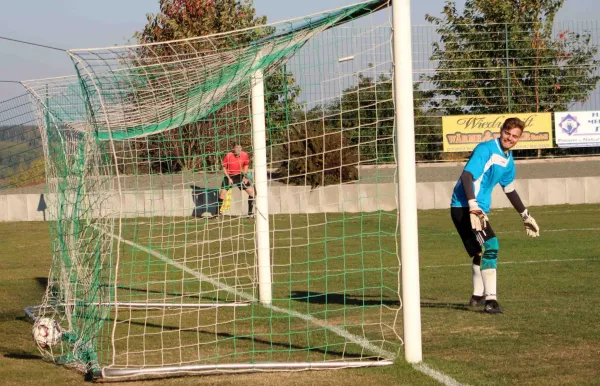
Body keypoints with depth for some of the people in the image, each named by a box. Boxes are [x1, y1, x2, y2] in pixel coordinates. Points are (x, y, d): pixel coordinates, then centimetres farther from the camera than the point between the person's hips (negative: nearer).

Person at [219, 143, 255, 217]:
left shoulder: (244, 155, -11)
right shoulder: (228, 156, -20)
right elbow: (224, 168, -9)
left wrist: (245, 176, -2)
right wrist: (229, 178, -17)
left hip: (240, 176, 3)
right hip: (229, 176, -3)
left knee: (251, 191, -5)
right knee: (222, 193, -17)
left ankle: (250, 213, 7)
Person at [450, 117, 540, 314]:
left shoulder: (508, 159, 13)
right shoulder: (486, 150, -14)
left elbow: (510, 190, 28)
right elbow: (466, 176, -25)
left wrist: (526, 216, 33)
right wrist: (473, 207, -34)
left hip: (479, 209, 10)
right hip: (465, 207, -10)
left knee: (481, 252, 23)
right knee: (489, 246, -21)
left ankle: (478, 296, 42)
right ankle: (490, 300, -25)